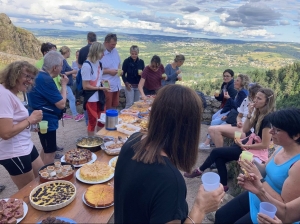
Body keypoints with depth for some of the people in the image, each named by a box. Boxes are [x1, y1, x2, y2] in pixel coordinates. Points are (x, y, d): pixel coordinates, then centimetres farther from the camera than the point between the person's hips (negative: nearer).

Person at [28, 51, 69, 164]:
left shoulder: (40, 75, 7)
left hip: (43, 119, 11)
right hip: (46, 120, -11)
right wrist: (64, 85, -10)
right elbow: (61, 104, -22)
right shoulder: (46, 80, -25)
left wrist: (60, 85, 3)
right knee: (50, 151, 2)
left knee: (47, 149, 23)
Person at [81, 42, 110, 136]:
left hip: (100, 96, 7)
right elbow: (85, 86, -19)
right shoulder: (87, 65, -20)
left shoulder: (99, 63, 4)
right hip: (91, 99, -7)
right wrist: (101, 88, -18)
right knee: (93, 121, 7)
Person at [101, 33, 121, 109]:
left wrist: (119, 69, 2)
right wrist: (109, 71, -17)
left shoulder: (115, 51, 10)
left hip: (117, 85, 7)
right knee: (107, 109, 1)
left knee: (114, 107, 16)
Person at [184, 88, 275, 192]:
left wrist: (244, 146, -17)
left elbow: (265, 145, -22)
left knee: (216, 152, -7)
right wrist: (249, 114, -7)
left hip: (257, 151, -8)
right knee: (219, 158, -5)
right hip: (250, 143, 8)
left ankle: (199, 171, 15)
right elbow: (245, 130, 4)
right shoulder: (258, 113, 4)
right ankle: (223, 185, 5)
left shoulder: (267, 118, -23)